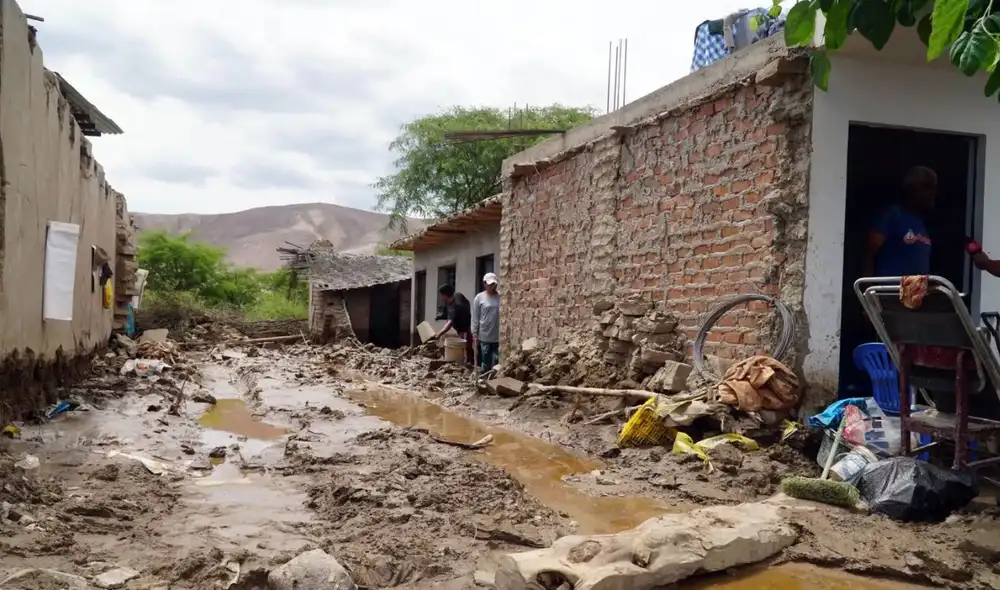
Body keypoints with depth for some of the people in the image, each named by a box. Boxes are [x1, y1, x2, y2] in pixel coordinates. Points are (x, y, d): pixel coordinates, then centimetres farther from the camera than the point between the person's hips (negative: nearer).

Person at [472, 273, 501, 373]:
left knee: (497, 361, 2)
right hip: (484, 336, -1)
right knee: (485, 363, 6)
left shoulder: (500, 297, 3)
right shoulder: (479, 298, 1)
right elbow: (475, 318, 2)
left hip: (498, 336, 1)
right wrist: (475, 334, -2)